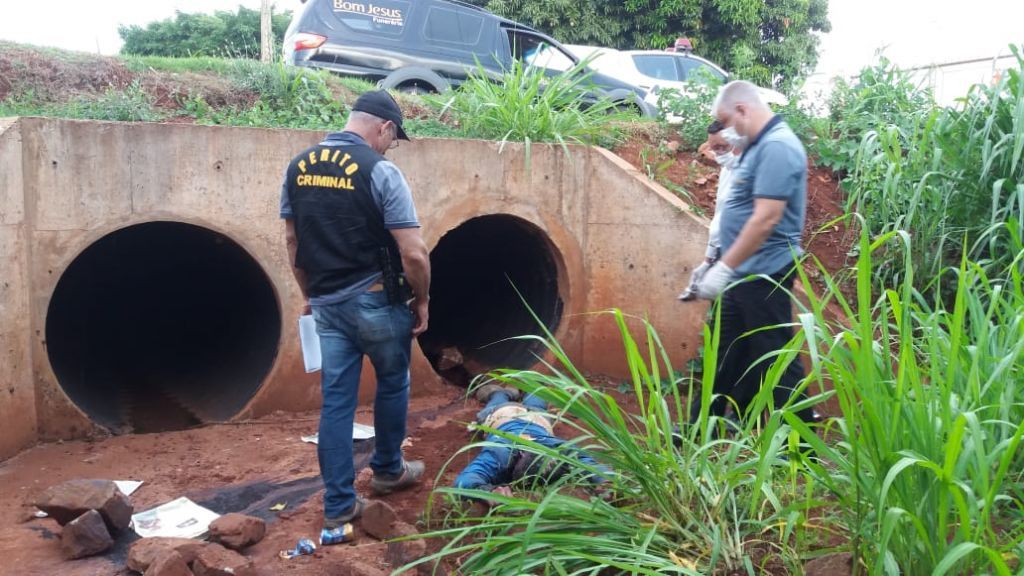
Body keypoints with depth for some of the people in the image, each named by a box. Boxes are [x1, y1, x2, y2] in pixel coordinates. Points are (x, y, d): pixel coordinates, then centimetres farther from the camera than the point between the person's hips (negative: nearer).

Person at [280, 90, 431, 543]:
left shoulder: (298, 166, 4)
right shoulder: (380, 171, -15)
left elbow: (293, 241, 11)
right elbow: (413, 253, -18)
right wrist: (422, 301, -2)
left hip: (327, 303, 5)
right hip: (375, 301, -5)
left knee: (336, 399, 10)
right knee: (392, 383, 19)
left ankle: (338, 506, 15)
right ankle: (387, 470, 37)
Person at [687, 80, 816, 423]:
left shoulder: (777, 146, -18)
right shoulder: (760, 146, 14)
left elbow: (766, 218, -25)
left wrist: (724, 268, -23)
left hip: (764, 274, -10)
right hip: (746, 273, 10)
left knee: (774, 358, 0)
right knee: (727, 353, 16)